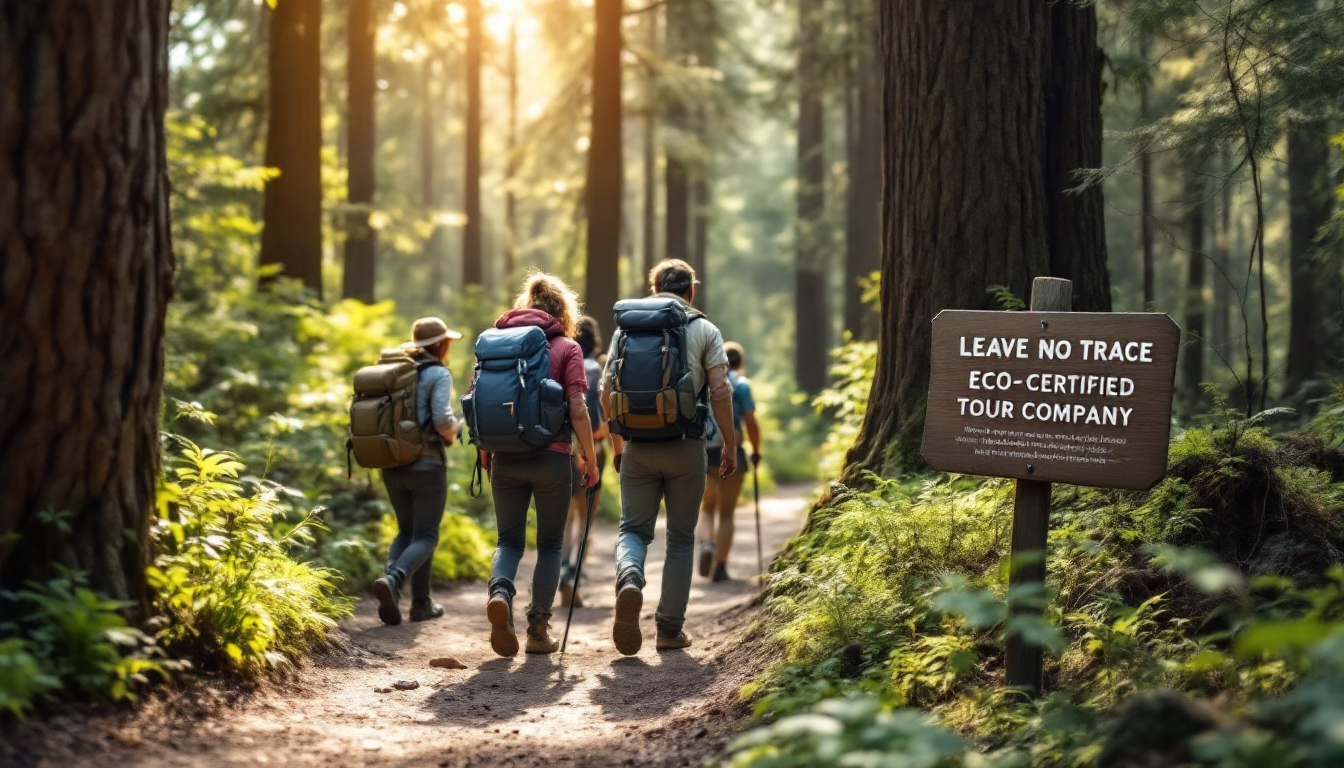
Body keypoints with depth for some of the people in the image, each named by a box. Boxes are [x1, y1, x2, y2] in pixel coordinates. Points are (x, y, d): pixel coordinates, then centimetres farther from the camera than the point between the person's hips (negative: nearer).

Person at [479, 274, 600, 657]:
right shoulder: (566, 348, -1)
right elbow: (577, 410, -8)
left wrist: (485, 452, 19)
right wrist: (591, 460, 1)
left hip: (506, 459, 3)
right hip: (551, 458, -2)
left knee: (509, 540, 11)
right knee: (550, 544, 11)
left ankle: (499, 591, -19)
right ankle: (538, 629, 10)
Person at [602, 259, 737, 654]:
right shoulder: (705, 330, 3)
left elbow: (607, 392, 6)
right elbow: (720, 391, -6)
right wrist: (730, 444, 2)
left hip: (639, 445, 1)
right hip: (686, 445, -1)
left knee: (634, 528, 9)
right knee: (681, 537, 10)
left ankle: (629, 579, -24)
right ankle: (670, 629, 9)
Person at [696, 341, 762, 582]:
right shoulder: (740, 384, -3)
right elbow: (751, 422, -9)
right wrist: (756, 451, 4)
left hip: (701, 454, 3)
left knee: (707, 507, 19)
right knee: (726, 513, 8)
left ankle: (706, 543, -9)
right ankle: (720, 566, 4)